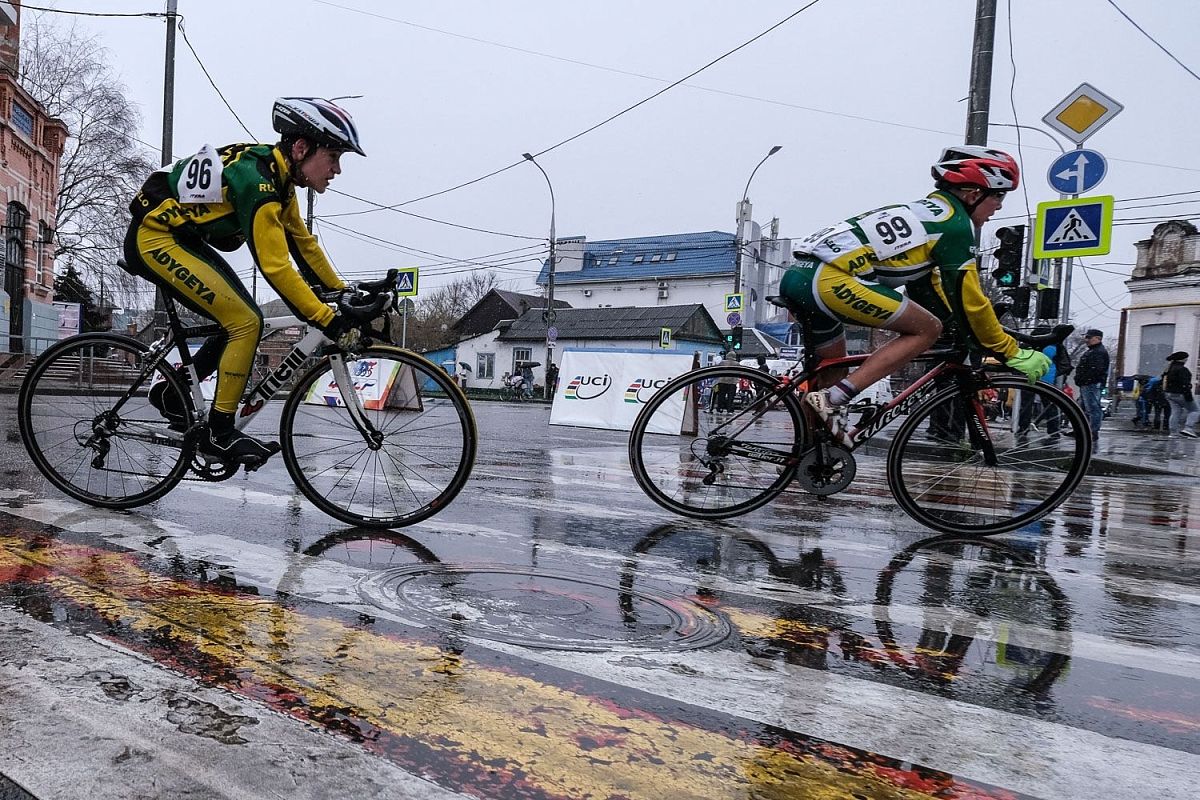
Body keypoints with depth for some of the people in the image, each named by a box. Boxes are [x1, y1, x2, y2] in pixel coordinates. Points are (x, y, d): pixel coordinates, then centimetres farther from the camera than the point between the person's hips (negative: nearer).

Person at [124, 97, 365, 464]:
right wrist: (327, 319, -33)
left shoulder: (277, 176, 4)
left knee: (245, 322, 8)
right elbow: (275, 267, -32)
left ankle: (171, 394, 22)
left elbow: (303, 243, 11)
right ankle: (219, 433, -6)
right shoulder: (257, 180, -26)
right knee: (245, 324, -16)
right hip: (155, 240, -10)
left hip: (180, 238, 10)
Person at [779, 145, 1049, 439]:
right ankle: (832, 398, -11)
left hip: (798, 275, 10)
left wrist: (964, 333, 40)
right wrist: (1011, 352, 11)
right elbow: (970, 300, 1)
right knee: (928, 328, -1)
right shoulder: (955, 222, 2)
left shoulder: (925, 211, 30)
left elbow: (926, 287, 37)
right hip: (829, 278, -10)